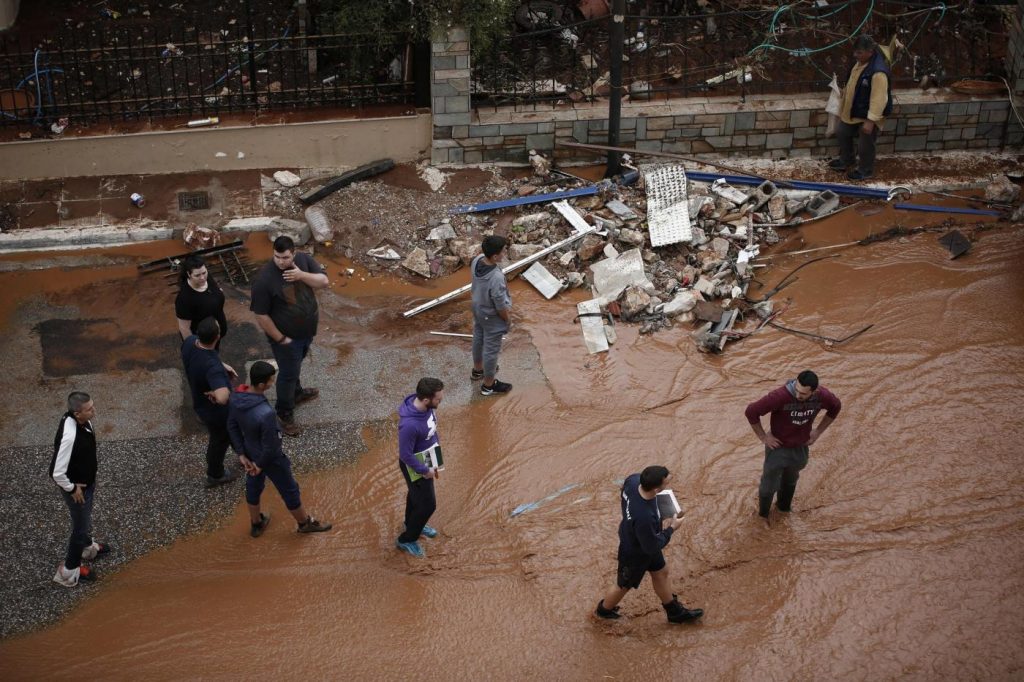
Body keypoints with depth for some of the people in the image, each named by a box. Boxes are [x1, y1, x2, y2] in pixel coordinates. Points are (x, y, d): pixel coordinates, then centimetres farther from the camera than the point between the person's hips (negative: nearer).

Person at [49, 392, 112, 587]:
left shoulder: (82, 420, -13)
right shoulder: (69, 437, -41)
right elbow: (57, 473, -36)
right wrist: (72, 488, -19)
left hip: (87, 480, 8)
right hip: (77, 487, -8)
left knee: (86, 517, 32)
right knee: (80, 525, 12)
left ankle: (87, 546, 59)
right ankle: (70, 570, 33)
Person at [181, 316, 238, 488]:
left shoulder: (190, 342, -21)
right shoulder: (212, 367, -45)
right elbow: (223, 398, -58)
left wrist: (222, 365, -2)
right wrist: (215, 394, -35)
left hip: (200, 402, 7)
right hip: (215, 411, -7)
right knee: (220, 441, 24)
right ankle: (215, 476, 50)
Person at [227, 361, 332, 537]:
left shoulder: (236, 398, -19)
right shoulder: (265, 413, -42)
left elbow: (232, 427, -4)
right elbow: (271, 447, -29)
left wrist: (242, 454, 4)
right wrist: (261, 465, -10)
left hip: (250, 453, 6)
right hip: (271, 459, -6)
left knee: (253, 487, 29)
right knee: (289, 491, 19)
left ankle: (256, 524, 52)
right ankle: (305, 522, 43)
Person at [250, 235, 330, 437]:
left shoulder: (304, 260, -14)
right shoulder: (264, 280, -30)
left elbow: (324, 282, -13)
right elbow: (261, 315, -24)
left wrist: (302, 275, -30)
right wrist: (280, 339, -17)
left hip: (308, 330, 6)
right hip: (287, 336, -6)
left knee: (295, 365, 30)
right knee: (289, 373, 9)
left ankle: (296, 392, 55)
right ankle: (285, 414, 29)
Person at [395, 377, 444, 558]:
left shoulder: (427, 407, -17)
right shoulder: (410, 424, -42)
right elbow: (405, 454, -29)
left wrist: (437, 447, 13)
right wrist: (424, 471, -18)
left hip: (426, 460, 8)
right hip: (415, 467, -8)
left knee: (416, 494, 30)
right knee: (428, 504, 7)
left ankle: (412, 524, 56)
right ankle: (406, 540, 29)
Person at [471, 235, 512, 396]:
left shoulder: (477, 261, -19)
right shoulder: (496, 277, -40)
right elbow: (500, 306, -27)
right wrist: (508, 320, -9)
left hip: (478, 309, 8)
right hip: (492, 317, -8)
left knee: (478, 339, 30)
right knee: (491, 349, 12)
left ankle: (478, 369, 54)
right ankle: (489, 385, 31)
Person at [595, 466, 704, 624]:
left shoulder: (633, 480, -28)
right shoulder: (644, 518, -47)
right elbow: (652, 547, -29)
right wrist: (671, 528, -15)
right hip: (635, 553, -7)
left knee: (661, 572, 27)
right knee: (624, 586, 23)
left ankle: (674, 611, 51)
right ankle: (604, 609, 52)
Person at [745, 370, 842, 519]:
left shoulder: (822, 396, -21)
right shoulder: (780, 396, -36)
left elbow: (836, 407, 4)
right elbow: (751, 411, -29)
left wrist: (818, 431, 2)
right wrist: (763, 437, -19)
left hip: (801, 449, 4)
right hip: (778, 447, -4)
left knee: (790, 481, 28)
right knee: (769, 485, 14)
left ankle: (784, 506, 57)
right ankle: (763, 512, 44)